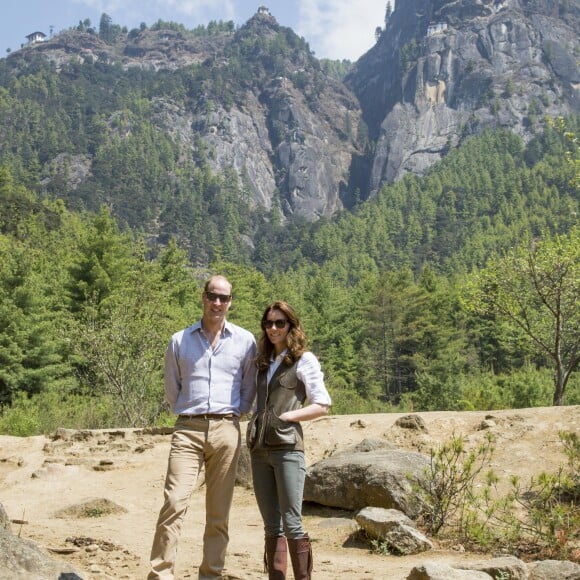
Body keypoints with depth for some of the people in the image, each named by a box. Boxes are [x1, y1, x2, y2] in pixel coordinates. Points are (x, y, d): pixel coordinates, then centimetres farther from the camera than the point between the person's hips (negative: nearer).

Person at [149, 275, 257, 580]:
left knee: (219, 511, 5)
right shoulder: (179, 340, 7)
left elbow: (249, 389, 14)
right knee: (174, 502, -12)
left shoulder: (245, 340, 6)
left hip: (226, 430, 1)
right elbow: (171, 389, 15)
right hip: (188, 429, -1)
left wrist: (231, 415, 9)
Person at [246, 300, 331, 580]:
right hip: (260, 451, 6)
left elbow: (322, 405, -3)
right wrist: (253, 424, 8)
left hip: (287, 448, -6)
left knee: (292, 524, -8)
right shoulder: (263, 363, 19)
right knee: (272, 527, 7)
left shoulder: (304, 360, 2)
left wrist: (285, 417, -10)